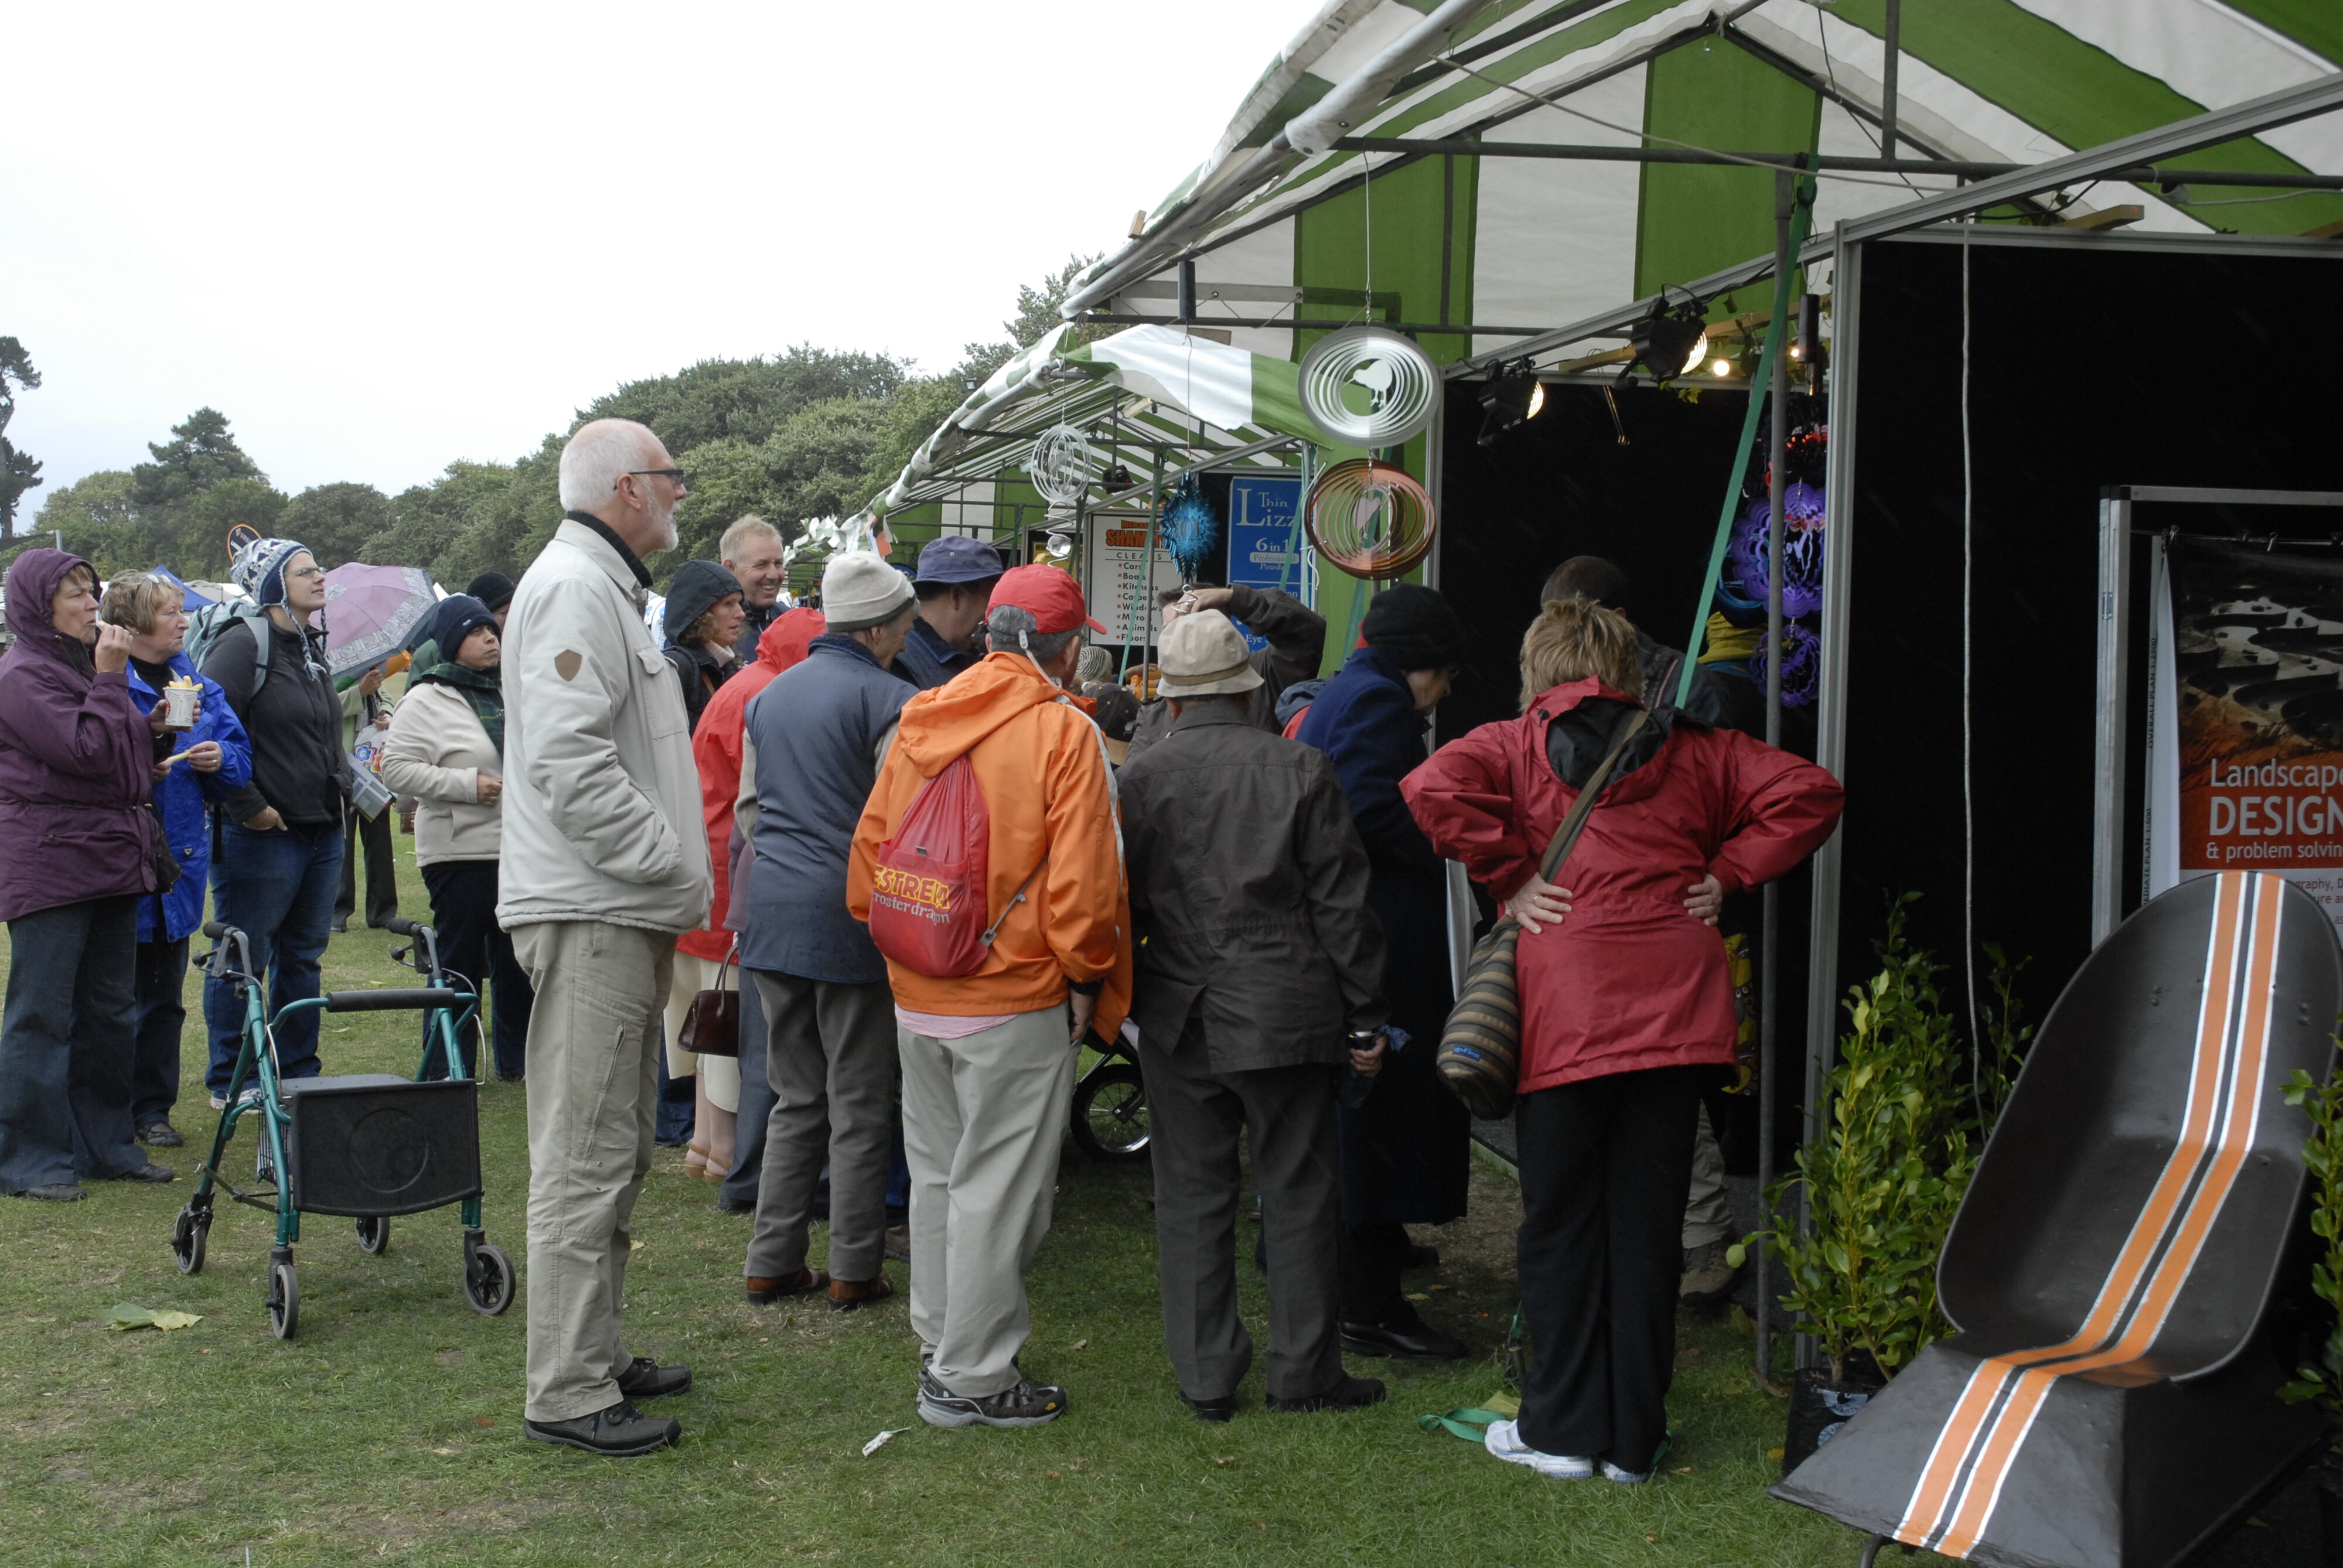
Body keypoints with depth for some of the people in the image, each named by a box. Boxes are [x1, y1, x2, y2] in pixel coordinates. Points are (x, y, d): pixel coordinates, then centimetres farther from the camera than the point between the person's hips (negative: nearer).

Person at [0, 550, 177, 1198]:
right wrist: (110, 680, -15)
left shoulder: (86, 665, 18)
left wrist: (151, 728, 7)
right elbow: (86, 753, -20)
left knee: (106, 1011, 12)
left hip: (111, 861, 9)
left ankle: (104, 1143, 20)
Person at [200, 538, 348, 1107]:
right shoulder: (243, 644, -11)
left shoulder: (313, 646, 15)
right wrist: (246, 806, -17)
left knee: (303, 958, 13)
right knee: (244, 959, 1)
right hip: (262, 835, -8)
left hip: (322, 830, 8)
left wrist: (342, 790, 16)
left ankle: (298, 1074, 22)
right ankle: (230, 1080, 10)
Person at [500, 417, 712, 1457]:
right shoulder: (573, 588, -14)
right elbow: (569, 759, -24)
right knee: (584, 1161, -7)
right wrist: (671, 863, -18)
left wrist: (674, 878, 15)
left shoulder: (606, 588, 21)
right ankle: (567, 1392, -2)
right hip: (588, 917, -11)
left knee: (614, 1153, 17)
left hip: (621, 915, 11)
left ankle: (595, 1354, 27)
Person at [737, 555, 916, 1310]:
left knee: (796, 1098, 14)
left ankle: (772, 1262, 15)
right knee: (860, 1104, 3)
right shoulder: (886, 699, -10)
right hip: (848, 912, -7)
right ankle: (853, 1270, 8)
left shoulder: (772, 695, 13)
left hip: (773, 907, 7)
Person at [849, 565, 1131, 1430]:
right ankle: (972, 1378, 9)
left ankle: (942, 1342, 31)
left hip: (917, 1000, 6)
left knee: (938, 1178, 19)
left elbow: (867, 856, 9)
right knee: (997, 1189, 3)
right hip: (1018, 1003, -6)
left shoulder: (918, 721, 5)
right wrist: (1087, 979, -2)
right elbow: (1082, 882, -16)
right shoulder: (1064, 734, -12)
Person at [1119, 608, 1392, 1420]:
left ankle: (1205, 1376, 13)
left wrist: (1119, 1000, 17)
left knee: (1192, 1195, 9)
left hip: (1178, 1019, 1)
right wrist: (1365, 1017, 3)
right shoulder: (1300, 769, -4)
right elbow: (1341, 904, -3)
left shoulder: (1140, 778, -1)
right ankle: (1305, 1372, 15)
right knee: (1298, 1192, 8)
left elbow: (1125, 904, 4)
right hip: (1287, 1012, -1)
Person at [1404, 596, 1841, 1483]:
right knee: (1646, 1225, 9)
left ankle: (1562, 1431, 14)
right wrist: (1724, 876, 9)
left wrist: (1508, 877, -5)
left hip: (1567, 1015, -3)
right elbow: (1806, 794, 9)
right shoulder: (1691, 751, 13)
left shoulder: (1513, 746, 4)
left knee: (1560, 1221, 8)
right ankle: (1633, 1439, 15)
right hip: (1678, 1007, 3)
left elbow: (1435, 788, -15)